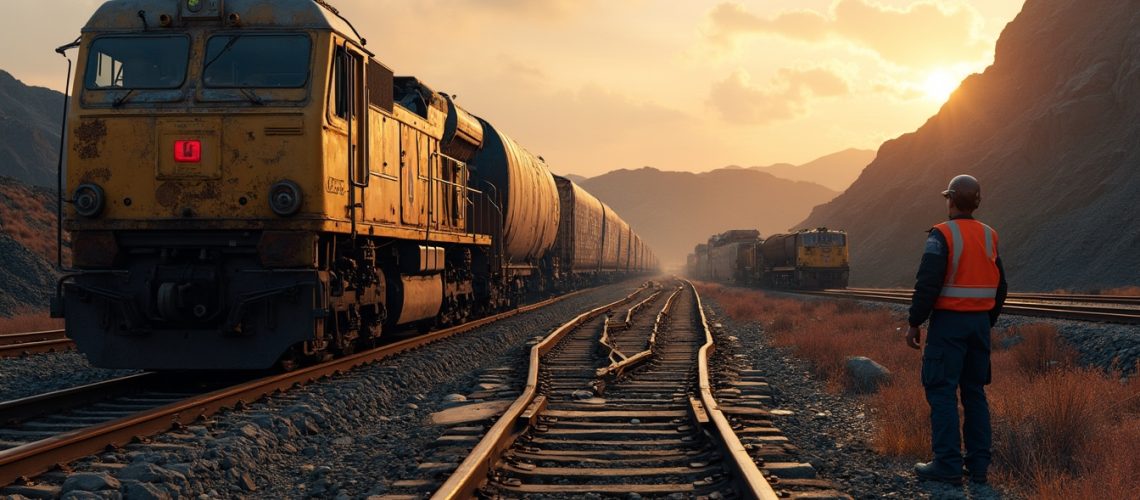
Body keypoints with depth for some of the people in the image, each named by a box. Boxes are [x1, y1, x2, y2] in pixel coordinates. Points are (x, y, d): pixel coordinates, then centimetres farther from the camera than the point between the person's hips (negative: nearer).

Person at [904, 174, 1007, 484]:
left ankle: (948, 465, -5)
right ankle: (978, 466, 13)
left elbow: (928, 284, -17)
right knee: (974, 392, 11)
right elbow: (999, 289, 14)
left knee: (942, 391, -3)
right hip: (980, 323, 7)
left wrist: (914, 323, -9)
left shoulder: (942, 235, -12)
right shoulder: (990, 237, 9)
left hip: (948, 321, -6)